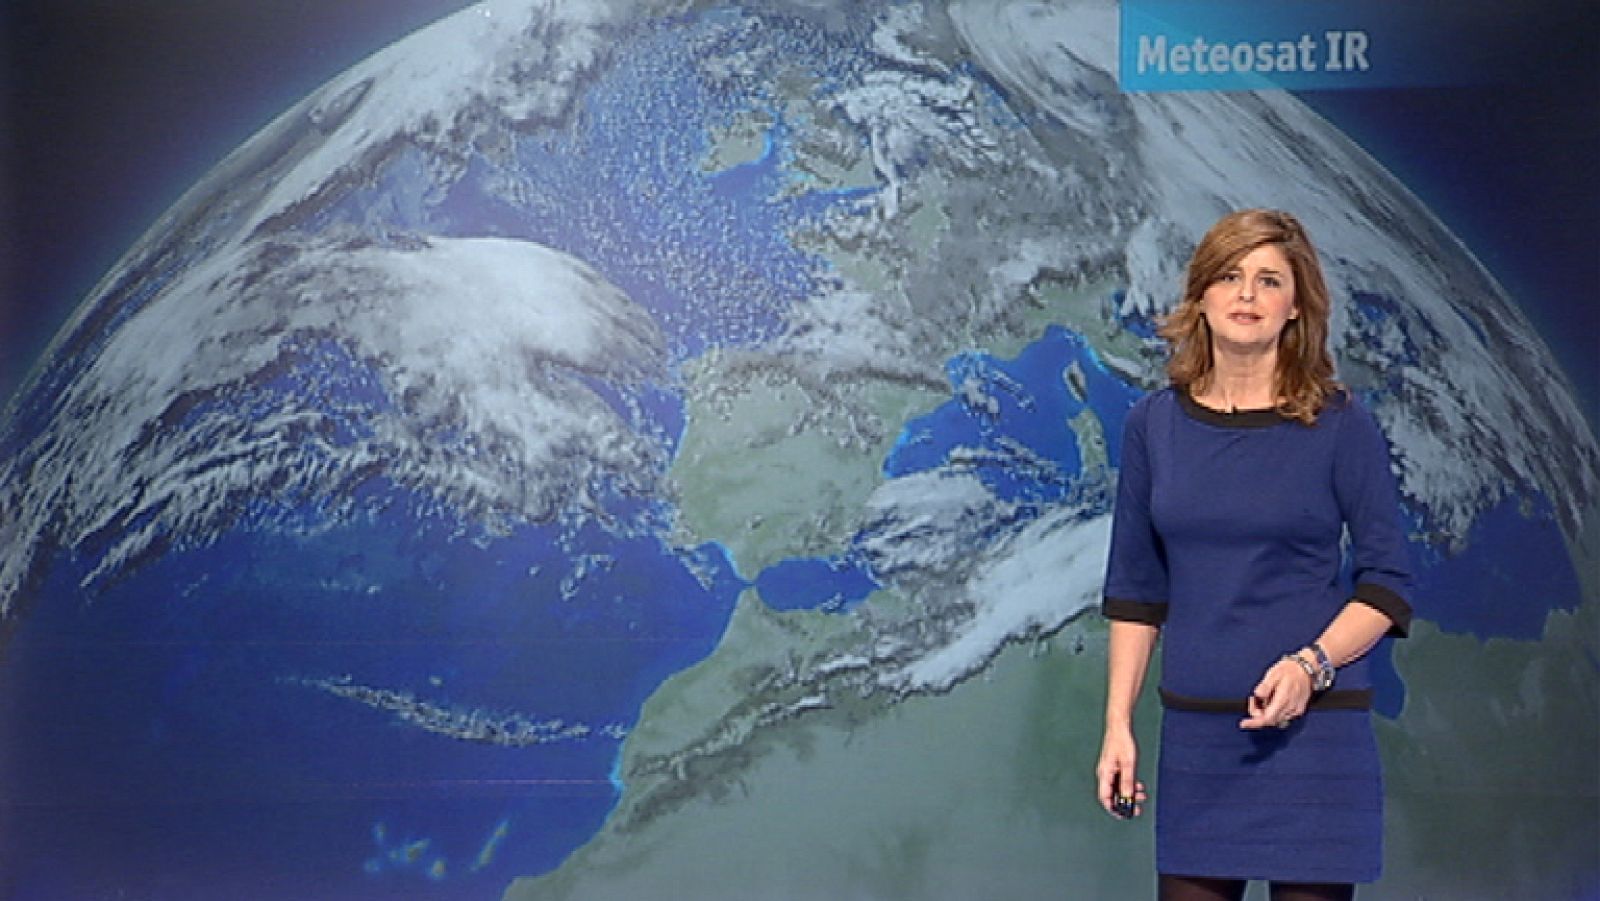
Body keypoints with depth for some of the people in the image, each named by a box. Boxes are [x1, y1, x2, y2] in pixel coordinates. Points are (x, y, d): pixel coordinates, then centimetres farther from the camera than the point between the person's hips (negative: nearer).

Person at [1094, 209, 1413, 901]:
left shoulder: (1339, 425, -3)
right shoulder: (1153, 424, 6)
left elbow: (1388, 584, -2)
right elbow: (1135, 590, 10)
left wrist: (1309, 665, -18)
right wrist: (1118, 724, 4)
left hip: (1314, 725, -3)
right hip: (1195, 732, 3)